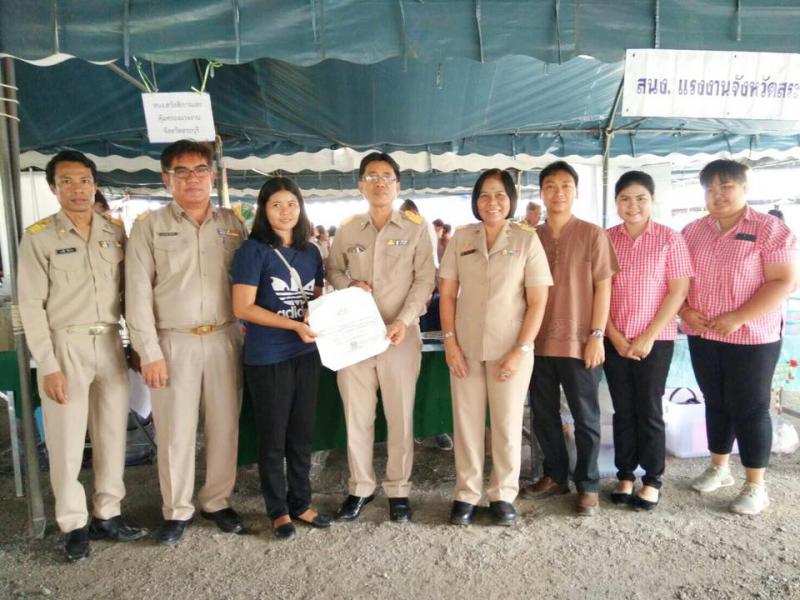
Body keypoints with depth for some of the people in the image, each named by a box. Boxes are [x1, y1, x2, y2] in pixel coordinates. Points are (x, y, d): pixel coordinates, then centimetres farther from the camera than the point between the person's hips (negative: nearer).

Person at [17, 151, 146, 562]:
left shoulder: (115, 232, 6)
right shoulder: (38, 236, -3)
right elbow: (31, 305, -6)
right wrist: (48, 365, -11)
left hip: (109, 343, 4)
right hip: (64, 345, -3)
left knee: (112, 435, 9)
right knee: (67, 441, 3)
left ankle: (107, 515, 24)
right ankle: (74, 525, 19)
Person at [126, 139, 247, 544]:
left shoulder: (232, 223, 8)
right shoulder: (149, 227, 1)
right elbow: (138, 294, -3)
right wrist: (149, 352, -8)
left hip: (224, 339, 2)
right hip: (174, 342, -2)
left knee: (224, 426, 10)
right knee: (175, 431, 6)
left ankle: (217, 501, 28)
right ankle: (177, 511, 25)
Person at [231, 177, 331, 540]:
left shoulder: (311, 252, 8)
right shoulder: (253, 250, -8)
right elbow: (242, 308, -14)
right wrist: (294, 325, -19)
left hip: (306, 355, 5)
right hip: (267, 359, -5)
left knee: (302, 434, 14)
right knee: (272, 437, 9)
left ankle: (300, 503, 31)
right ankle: (278, 510, 26)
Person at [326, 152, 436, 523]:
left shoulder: (416, 228, 2)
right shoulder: (347, 230, 9)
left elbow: (424, 280, -3)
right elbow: (332, 270, 16)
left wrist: (404, 320, -16)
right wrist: (349, 285, -7)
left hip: (400, 334, -2)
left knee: (400, 416, 6)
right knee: (356, 415, 9)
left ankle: (398, 489, 23)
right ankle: (360, 487, 26)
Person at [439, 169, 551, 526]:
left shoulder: (527, 239, -2)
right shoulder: (461, 238, 4)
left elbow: (538, 302, -4)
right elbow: (447, 294, 5)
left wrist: (520, 350, -11)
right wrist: (450, 342, -4)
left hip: (511, 349, -1)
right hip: (465, 347, 2)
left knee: (507, 424, 9)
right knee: (466, 422, 8)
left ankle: (503, 496, 26)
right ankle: (466, 494, 23)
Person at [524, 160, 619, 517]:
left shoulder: (592, 235, -3)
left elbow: (603, 287, -4)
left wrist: (597, 335, -10)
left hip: (579, 343, -4)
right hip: (539, 343, 4)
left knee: (585, 418, 8)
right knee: (543, 415, 13)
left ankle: (587, 486, 23)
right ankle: (555, 476, 31)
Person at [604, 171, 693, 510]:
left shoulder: (669, 238, -3)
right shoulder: (606, 239, 2)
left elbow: (678, 291, -7)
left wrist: (649, 336, -11)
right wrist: (614, 336, -6)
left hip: (656, 339, -2)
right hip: (615, 340, 2)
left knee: (649, 411, 5)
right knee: (623, 410, 10)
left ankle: (652, 481, 20)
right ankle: (625, 477, 23)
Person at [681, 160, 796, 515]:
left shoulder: (769, 229, -9)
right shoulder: (692, 232, 6)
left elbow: (784, 282, -15)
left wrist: (738, 318, -22)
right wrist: (685, 311, -7)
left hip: (752, 338, -5)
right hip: (702, 336, 5)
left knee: (749, 409, 4)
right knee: (715, 404, 16)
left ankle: (756, 485, 18)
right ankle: (719, 468, 32)